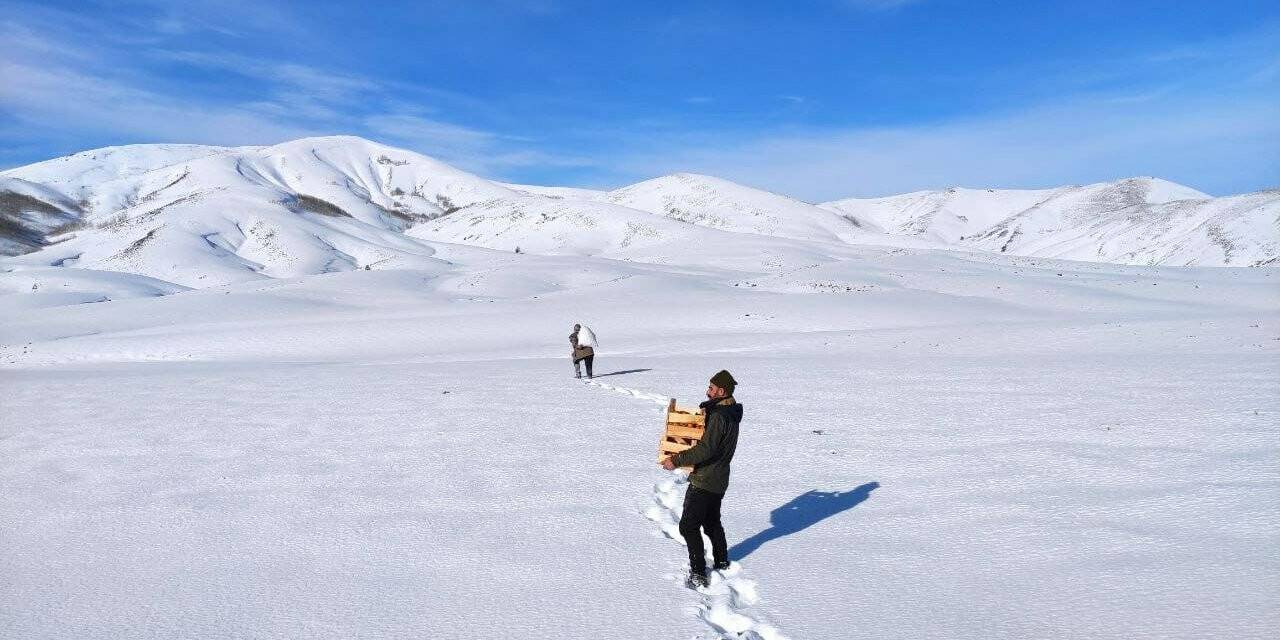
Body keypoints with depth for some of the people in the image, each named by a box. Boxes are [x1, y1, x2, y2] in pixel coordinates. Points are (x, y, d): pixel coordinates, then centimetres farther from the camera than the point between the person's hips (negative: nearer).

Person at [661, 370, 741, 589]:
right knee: (712, 522, 24)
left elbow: (705, 450, -29)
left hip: (704, 481, -10)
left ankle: (698, 574, -3)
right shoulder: (730, 413, 9)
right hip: (718, 480, 10)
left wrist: (676, 460, -26)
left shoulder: (718, 416, -23)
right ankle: (721, 562, 35)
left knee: (689, 526, -5)